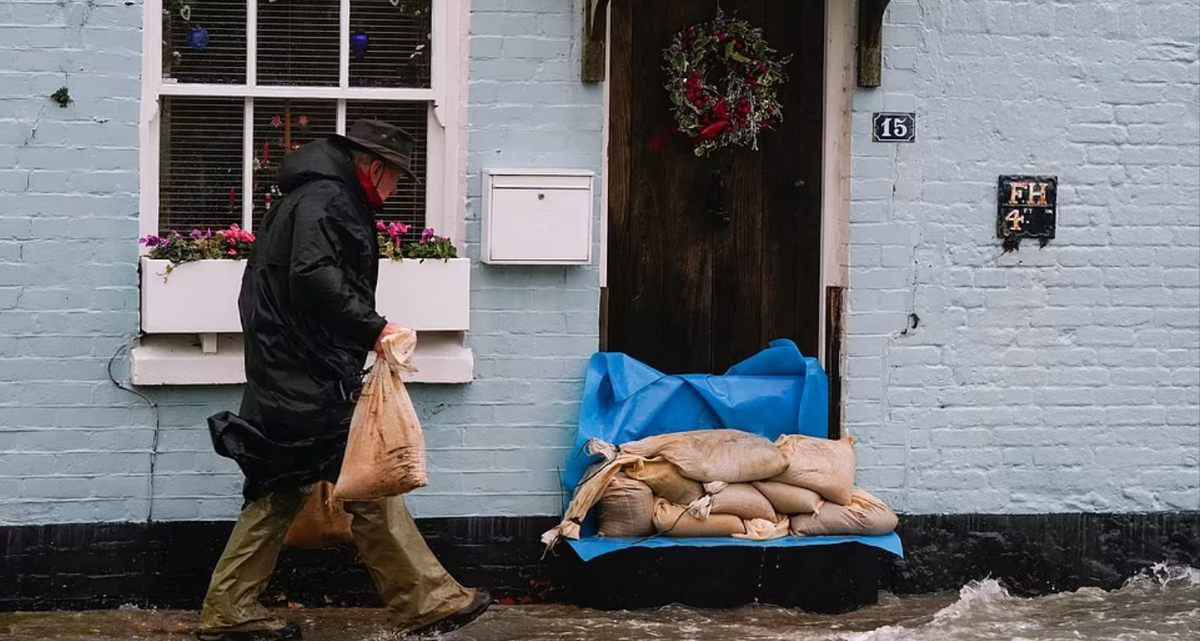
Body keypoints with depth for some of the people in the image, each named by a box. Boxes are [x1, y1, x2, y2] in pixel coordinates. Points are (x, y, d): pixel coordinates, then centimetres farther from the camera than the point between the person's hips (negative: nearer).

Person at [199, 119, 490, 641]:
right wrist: (373, 328, -22)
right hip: (310, 379, -11)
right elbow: (314, 278, -25)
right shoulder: (326, 200, -11)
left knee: (282, 490, 12)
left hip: (289, 377, 11)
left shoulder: (323, 197, 22)